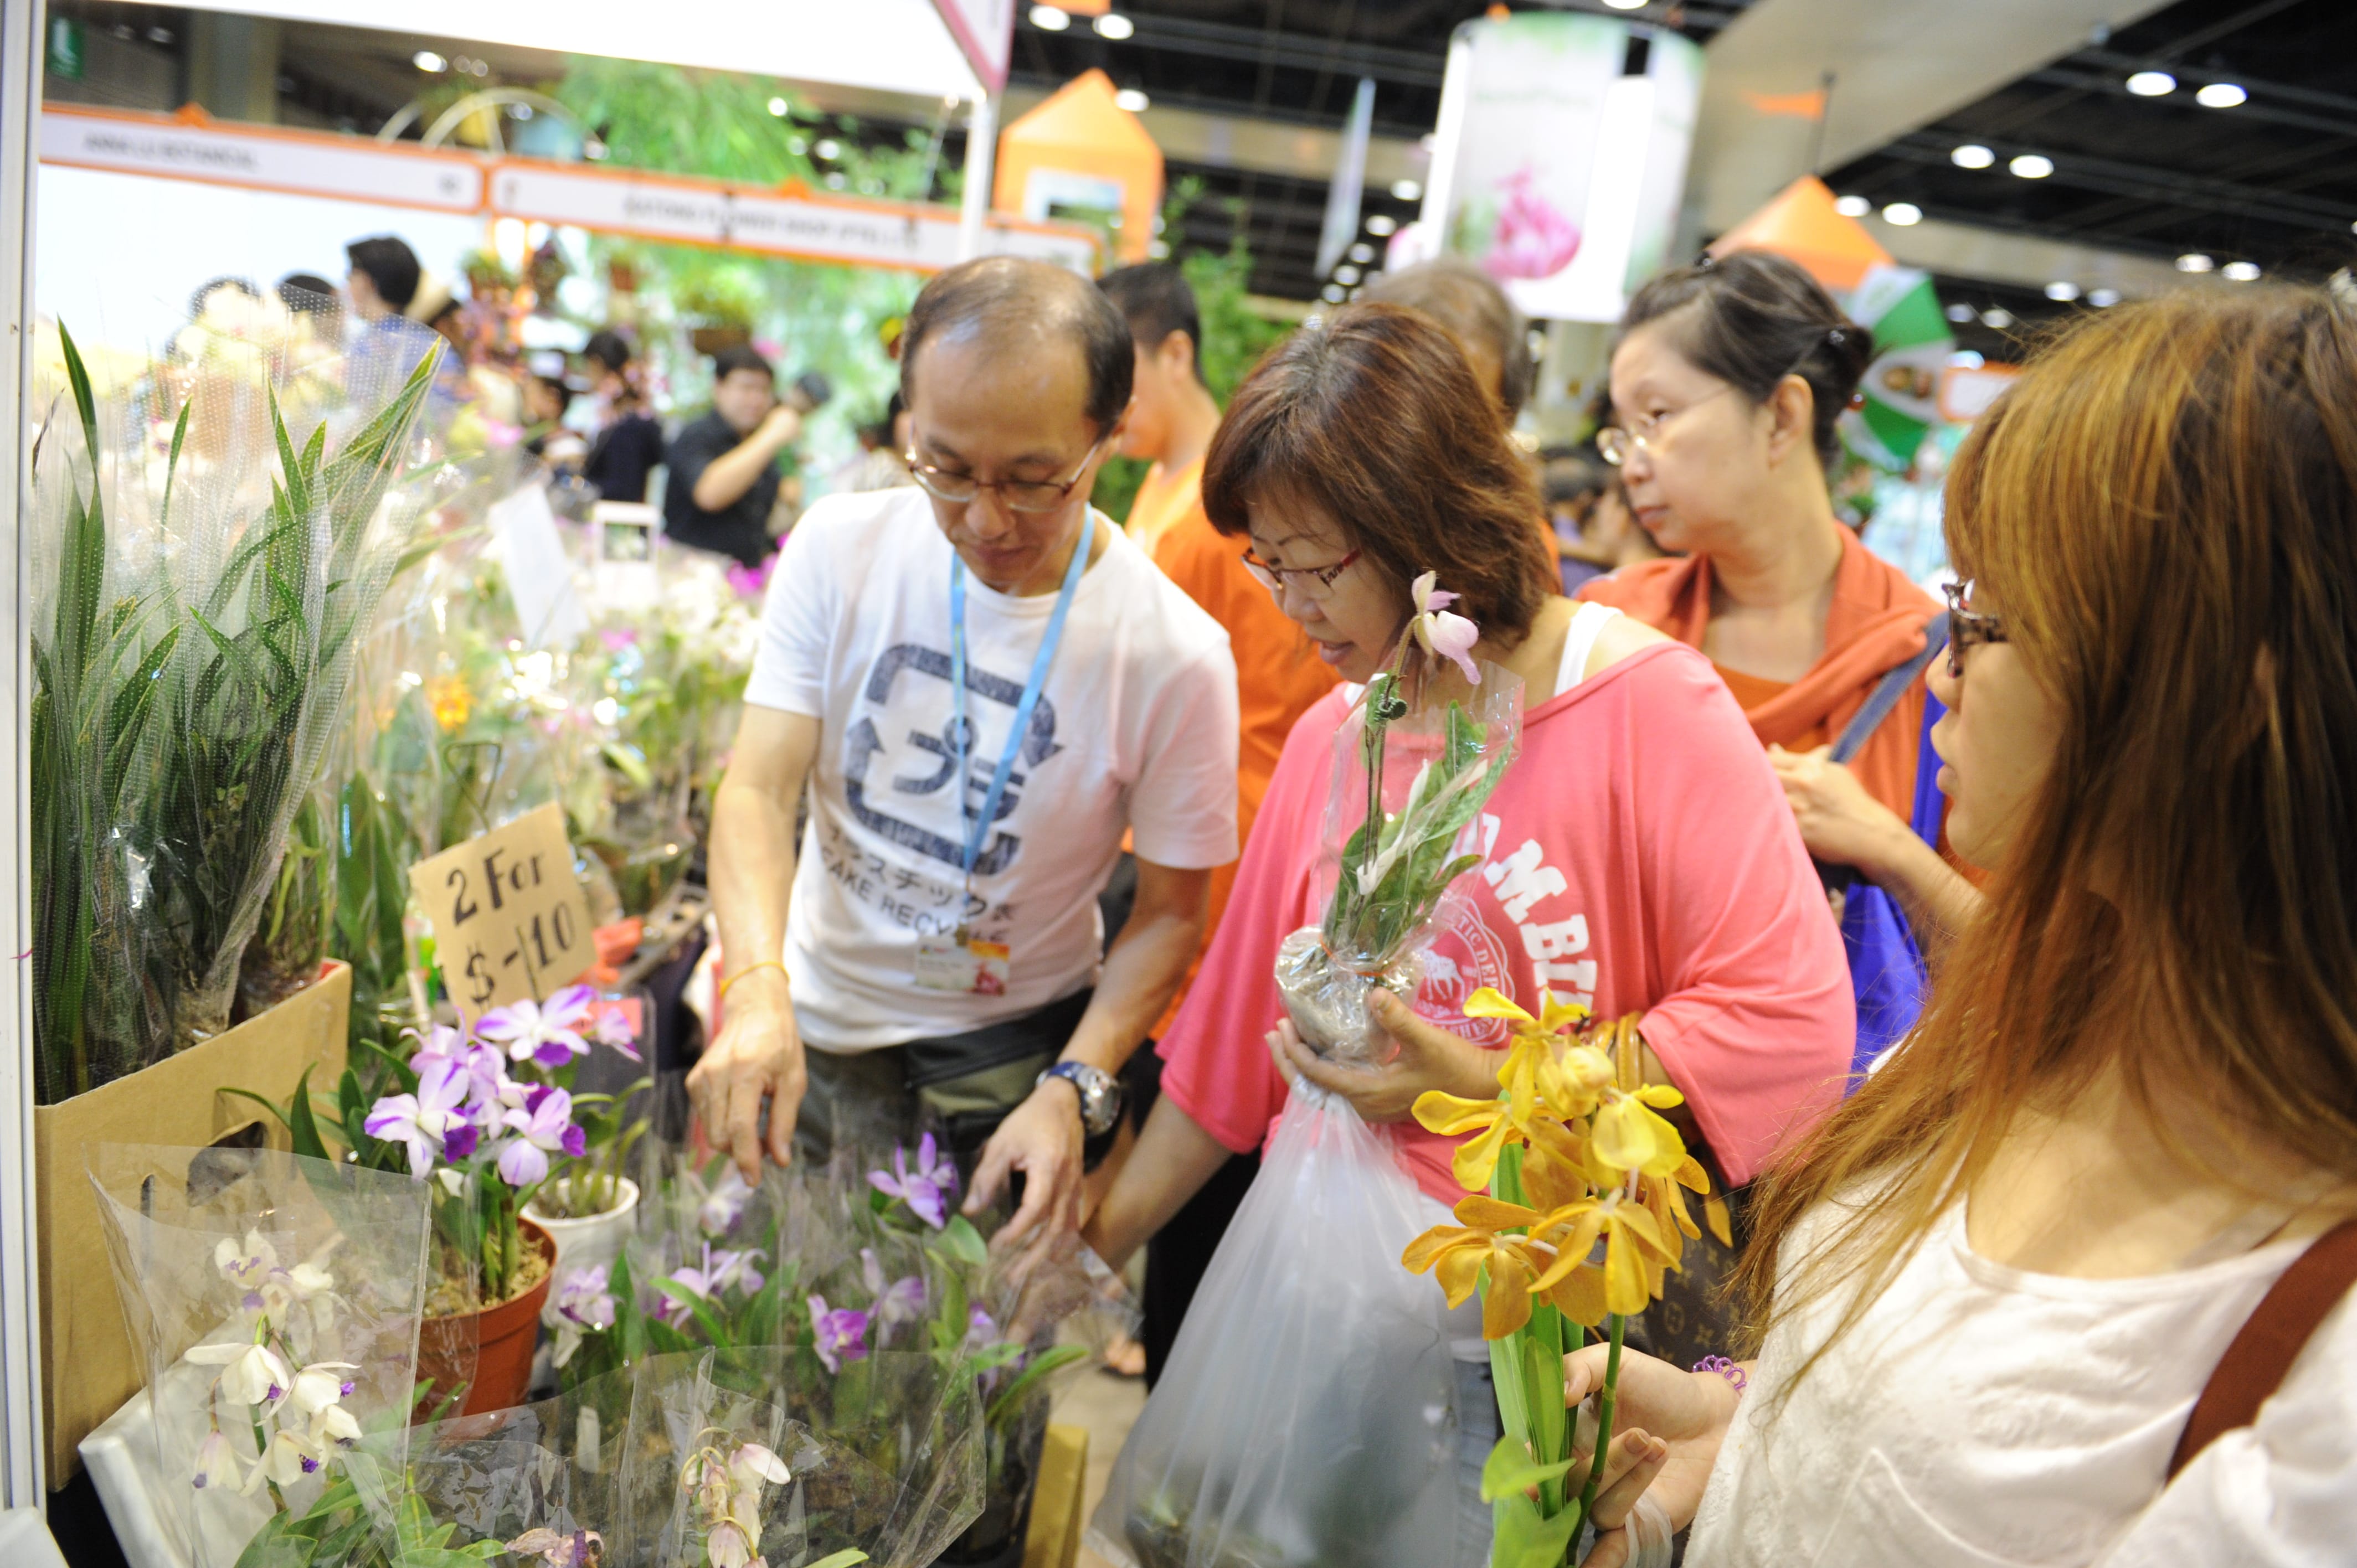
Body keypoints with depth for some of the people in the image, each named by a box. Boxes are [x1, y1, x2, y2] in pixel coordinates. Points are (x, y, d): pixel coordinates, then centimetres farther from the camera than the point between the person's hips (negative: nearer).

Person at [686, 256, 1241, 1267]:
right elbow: (759, 789, -14)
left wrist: (1070, 1091, -23)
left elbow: (1169, 912, -10)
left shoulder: (1177, 657, -19)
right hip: (809, 1021, 3)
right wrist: (760, 988, -31)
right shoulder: (842, 547, -12)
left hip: (1007, 1045, -2)